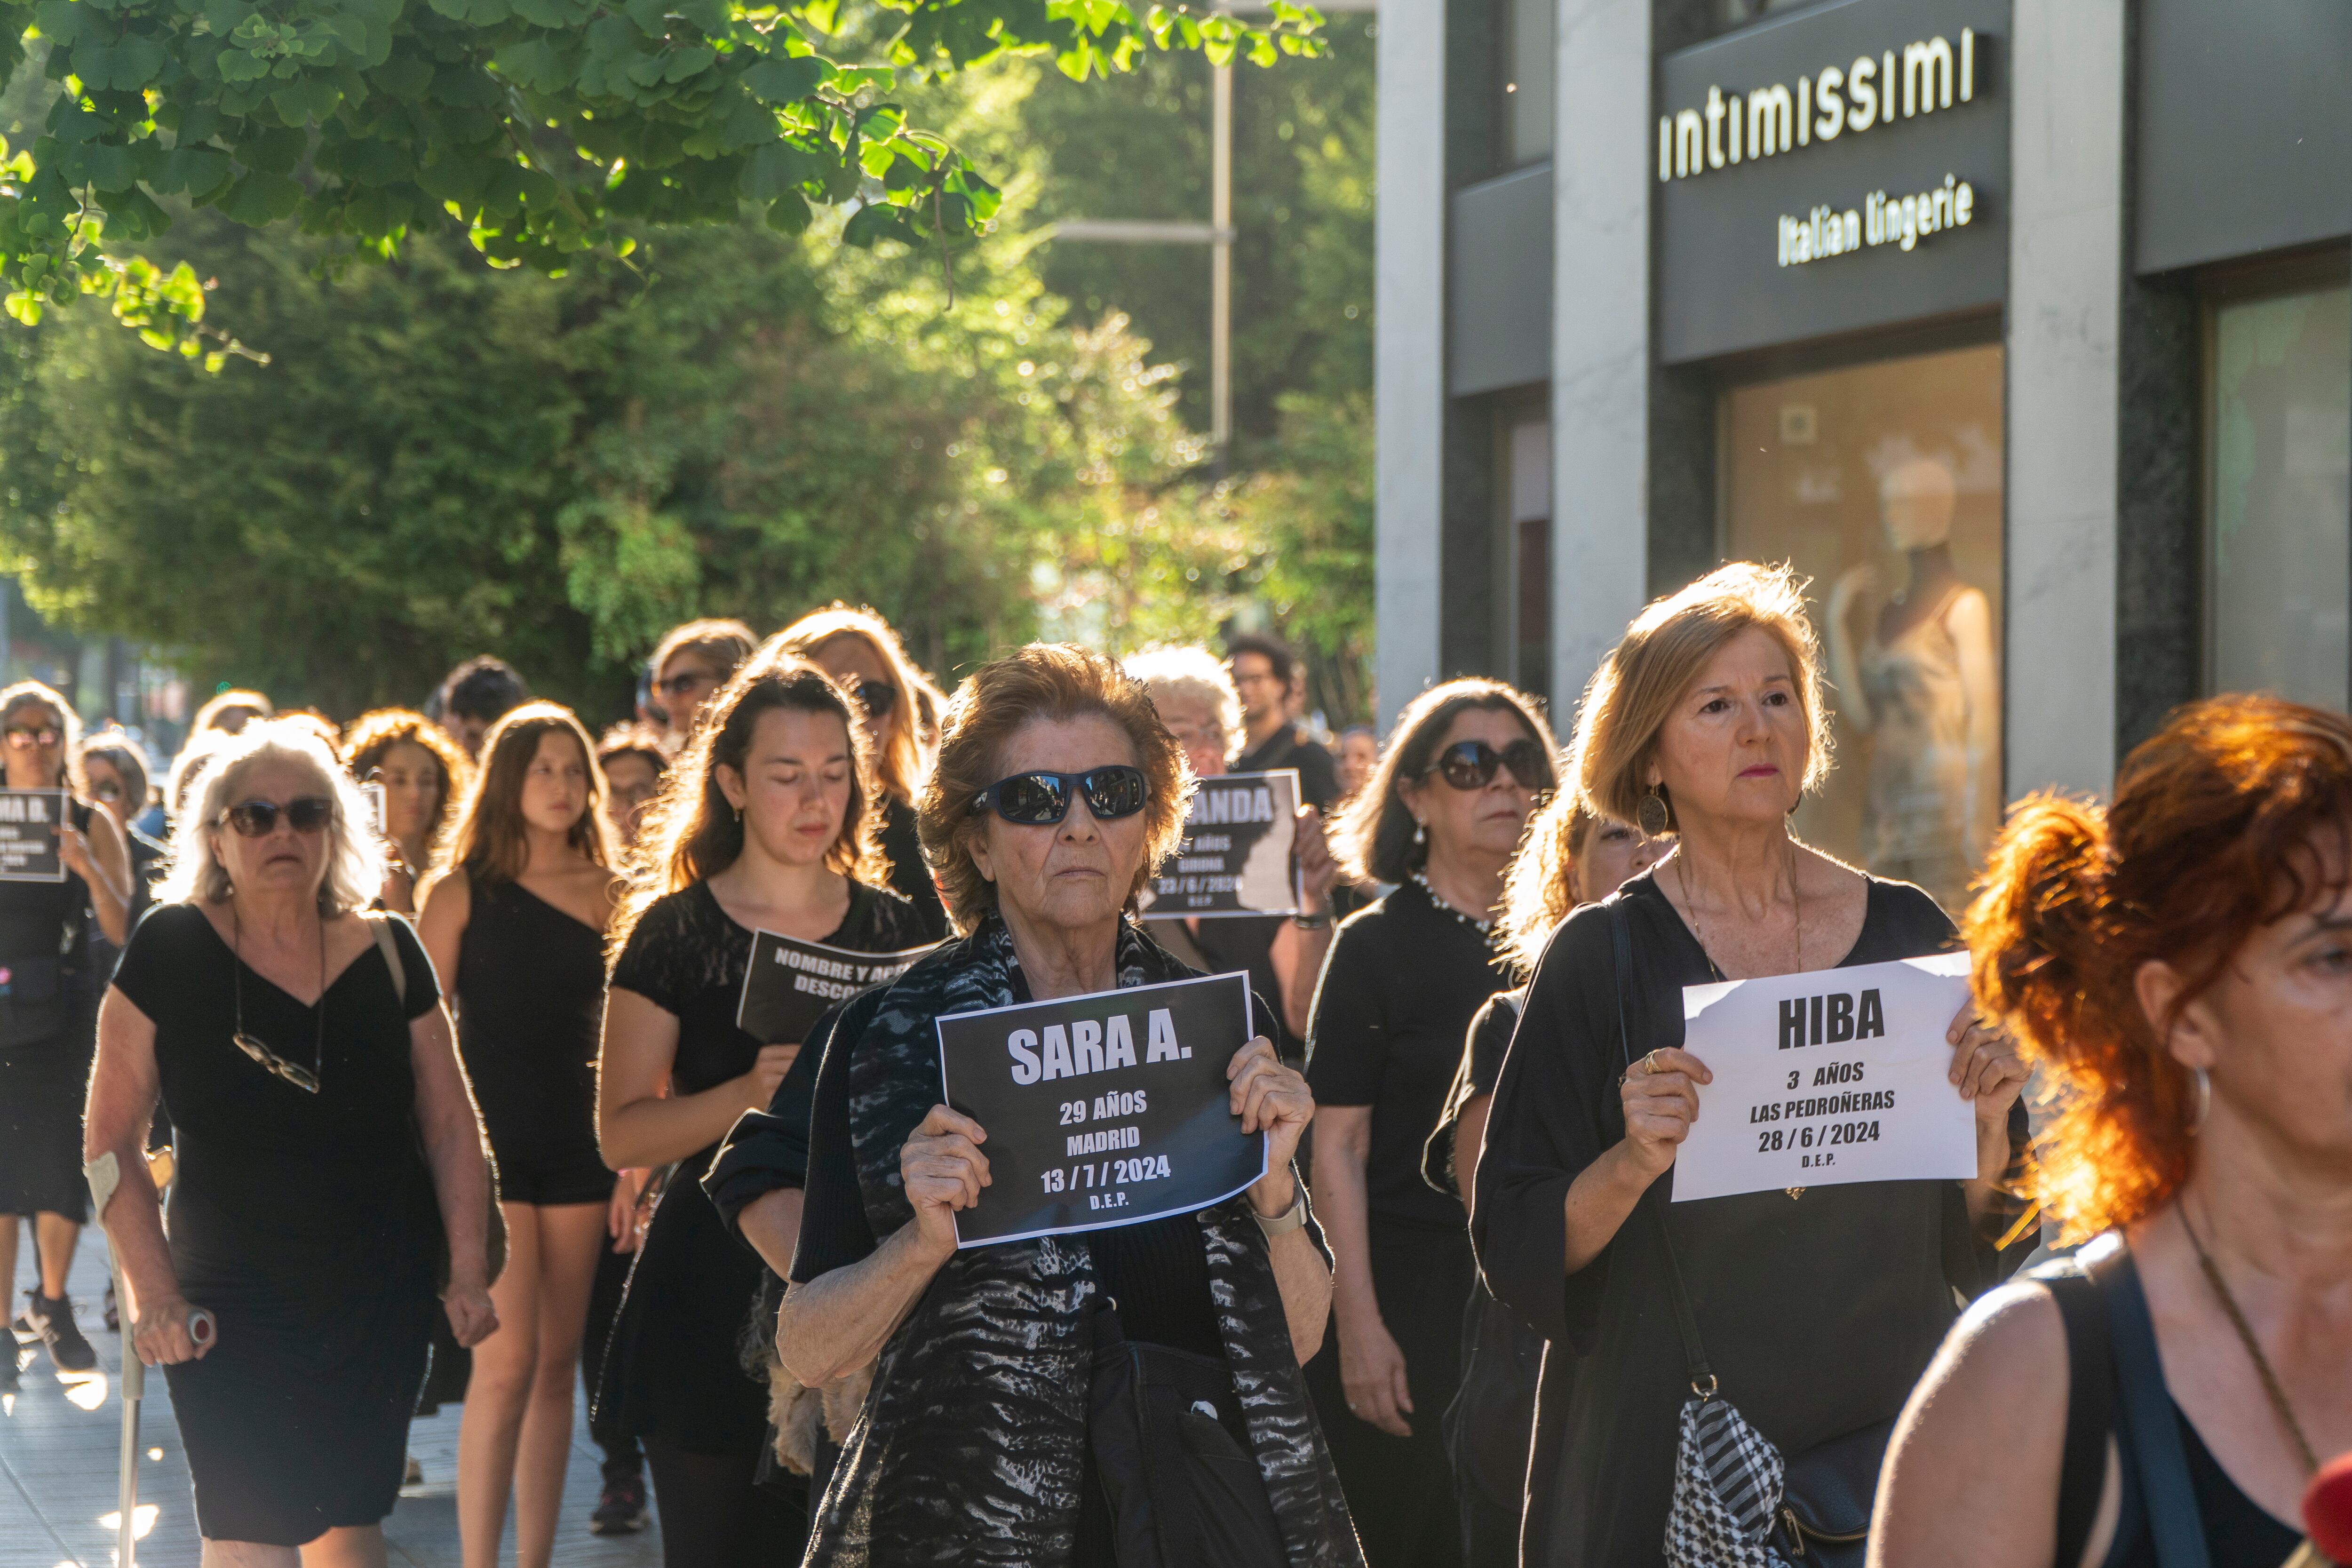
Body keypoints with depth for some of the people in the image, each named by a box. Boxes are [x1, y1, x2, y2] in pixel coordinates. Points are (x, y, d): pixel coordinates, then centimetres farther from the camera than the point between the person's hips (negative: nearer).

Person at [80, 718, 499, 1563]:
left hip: (382, 1296, 3)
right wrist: (153, 1293, -11)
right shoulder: (169, 949, -7)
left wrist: (469, 1270, 0)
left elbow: (451, 1128, 6)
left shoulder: (389, 953, 1)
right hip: (231, 1300, -3)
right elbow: (113, 1138, -5)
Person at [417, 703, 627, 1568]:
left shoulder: (607, 895, 8)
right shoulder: (461, 892, -1)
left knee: (558, 1364, 5)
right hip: (488, 1141, -4)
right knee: (507, 1361, -12)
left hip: (579, 1141, 4)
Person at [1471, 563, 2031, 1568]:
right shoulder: (1603, 958, -5)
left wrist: (1987, 1126, -11)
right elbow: (1514, 1251, -7)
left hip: (1890, 1430, 2)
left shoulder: (1908, 933, 3)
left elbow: (1981, 1243, 8)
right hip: (1668, 1443, -2)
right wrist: (1632, 1165, -24)